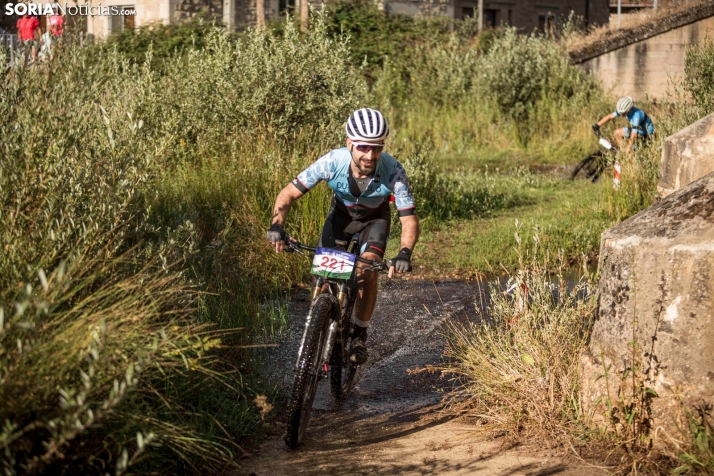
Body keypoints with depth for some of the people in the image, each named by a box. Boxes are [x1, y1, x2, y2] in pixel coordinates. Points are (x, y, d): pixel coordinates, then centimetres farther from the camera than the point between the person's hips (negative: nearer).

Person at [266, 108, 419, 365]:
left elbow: (409, 219, -35)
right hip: (341, 213, 1)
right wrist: (276, 225, -48)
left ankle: (359, 335, -2)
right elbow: (288, 194, -29)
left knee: (367, 272, -22)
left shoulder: (392, 170, -37)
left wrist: (404, 253, -54)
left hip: (375, 218, -1)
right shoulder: (332, 162, -36)